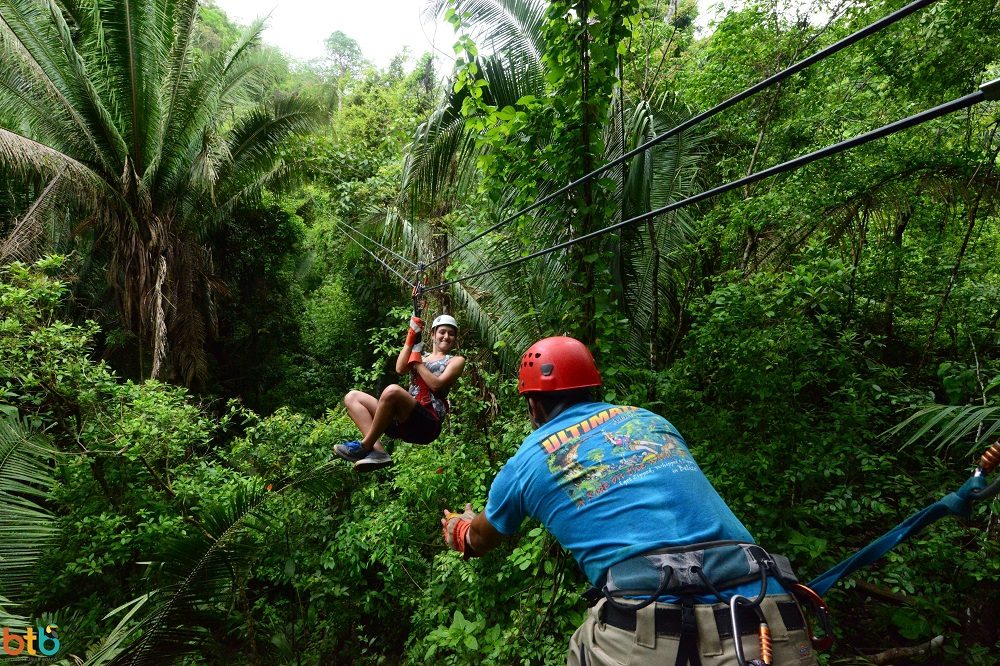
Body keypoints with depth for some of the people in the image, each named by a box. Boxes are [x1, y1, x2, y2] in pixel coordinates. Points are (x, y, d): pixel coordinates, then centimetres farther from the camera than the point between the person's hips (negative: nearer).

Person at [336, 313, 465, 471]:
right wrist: (411, 337, 2)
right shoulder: (419, 355, 25)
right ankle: (377, 450, -22)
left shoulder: (456, 361, 12)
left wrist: (417, 362, 3)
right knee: (352, 397, -3)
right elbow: (400, 369, 3)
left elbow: (437, 384, -6)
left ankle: (365, 445, -18)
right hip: (403, 420, 7)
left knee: (392, 391, -34)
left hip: (428, 424, -6)